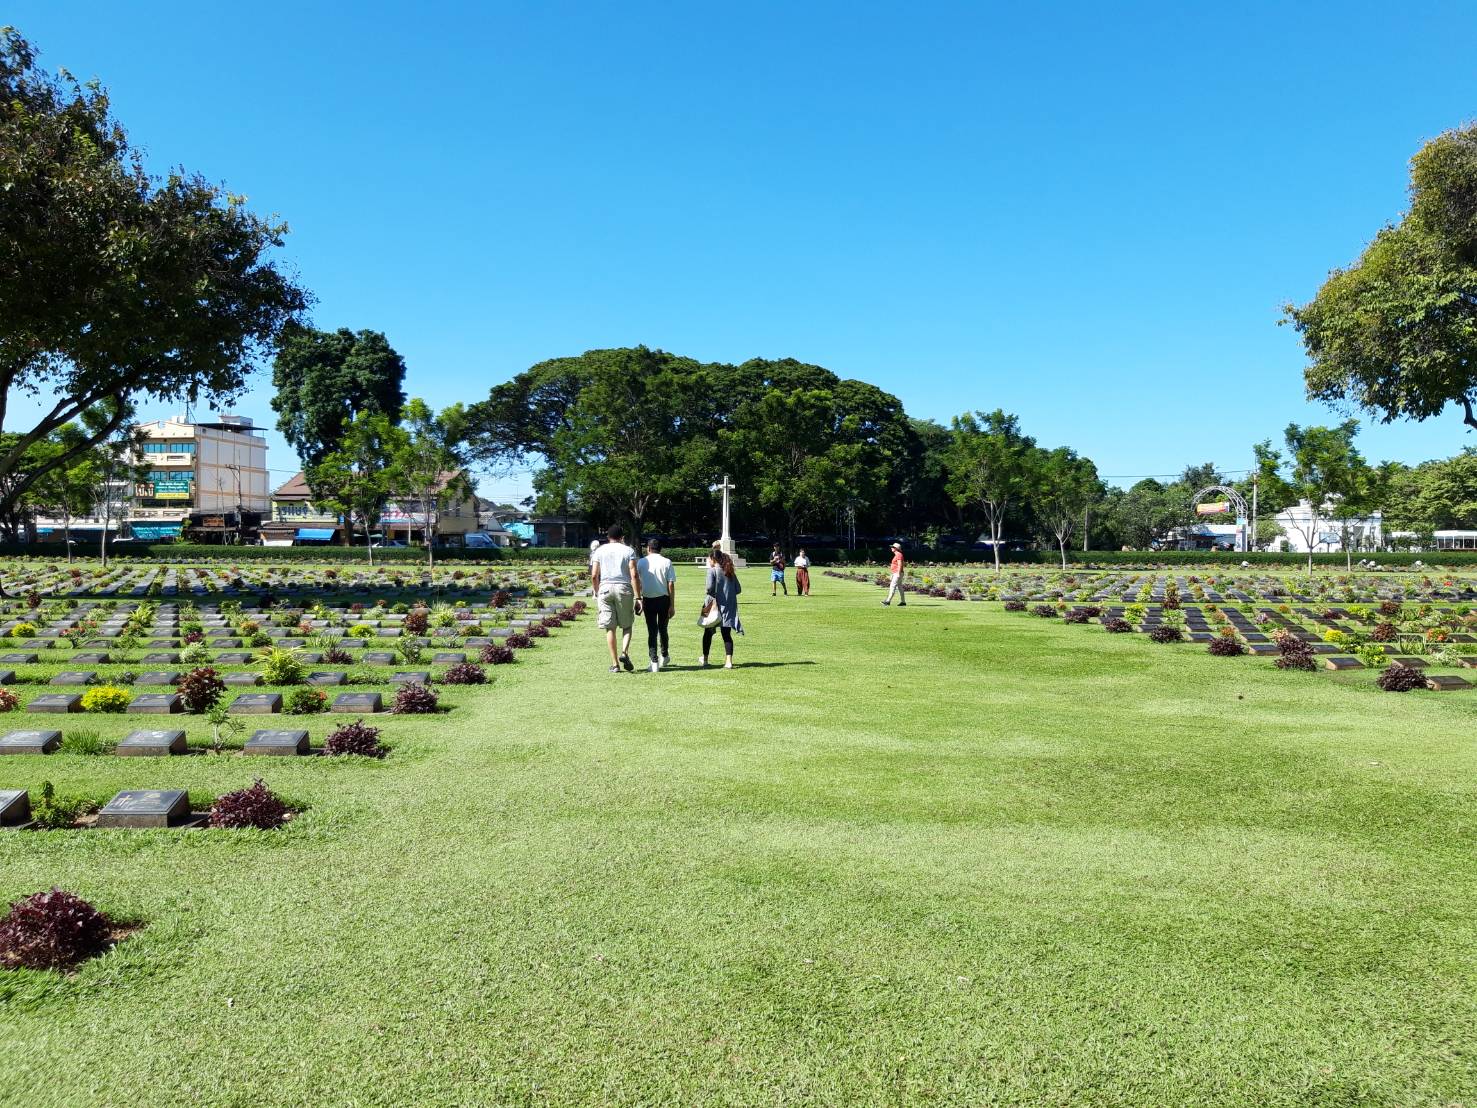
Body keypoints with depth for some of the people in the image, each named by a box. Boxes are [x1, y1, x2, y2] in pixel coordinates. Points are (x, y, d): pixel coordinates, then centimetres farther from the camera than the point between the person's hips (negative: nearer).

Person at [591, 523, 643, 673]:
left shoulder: (600, 551, 9)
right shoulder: (628, 550, 5)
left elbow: (594, 576, 3)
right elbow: (634, 575, -5)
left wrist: (596, 594, 14)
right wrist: (638, 597, -4)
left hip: (605, 588, 1)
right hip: (624, 588, -1)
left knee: (610, 628, 5)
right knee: (627, 625, 12)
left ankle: (615, 664, 4)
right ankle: (624, 652, -11)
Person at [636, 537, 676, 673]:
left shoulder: (641, 562, 1)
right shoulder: (667, 562, -2)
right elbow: (671, 584, -5)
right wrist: (672, 605, -2)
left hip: (648, 600, 0)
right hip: (664, 599, 0)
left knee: (652, 630, 3)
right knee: (662, 628, 18)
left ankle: (654, 661, -3)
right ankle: (664, 656, 33)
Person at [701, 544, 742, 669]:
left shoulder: (712, 570, -9)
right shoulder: (730, 571, 8)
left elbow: (710, 587, -22)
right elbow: (738, 589, 8)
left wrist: (710, 594, -2)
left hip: (715, 605, -4)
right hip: (729, 606, 4)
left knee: (708, 632, 14)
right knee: (726, 633, 6)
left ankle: (705, 659, 25)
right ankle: (729, 661, -5)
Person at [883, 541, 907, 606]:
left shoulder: (899, 555, -13)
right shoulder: (896, 555, 18)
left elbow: (900, 565, -21)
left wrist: (898, 573, -26)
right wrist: (891, 568, 16)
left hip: (898, 573, -11)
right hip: (896, 574, 11)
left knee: (893, 586, -14)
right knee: (899, 587, 11)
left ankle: (888, 601, -18)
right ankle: (903, 602, 13)